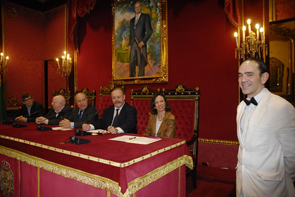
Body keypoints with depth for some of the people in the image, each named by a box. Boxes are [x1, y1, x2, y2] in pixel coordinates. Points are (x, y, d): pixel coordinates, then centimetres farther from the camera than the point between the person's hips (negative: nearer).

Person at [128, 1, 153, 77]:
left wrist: (143, 42, -11)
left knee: (141, 64, -5)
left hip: (141, 44, -5)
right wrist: (129, 45, 9)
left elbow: (149, 31, -3)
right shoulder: (132, 20, 22)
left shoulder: (145, 16, 6)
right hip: (133, 44, 5)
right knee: (132, 63, -1)